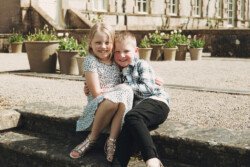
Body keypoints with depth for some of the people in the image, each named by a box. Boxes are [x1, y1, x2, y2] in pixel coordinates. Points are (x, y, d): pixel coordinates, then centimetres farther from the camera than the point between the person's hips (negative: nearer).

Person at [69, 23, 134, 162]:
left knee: (126, 91, -29)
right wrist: (116, 90, -9)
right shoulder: (91, 60, -7)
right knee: (112, 99, -37)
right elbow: (97, 93, -13)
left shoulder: (116, 60, 10)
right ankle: (92, 139, -16)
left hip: (120, 104, 4)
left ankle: (111, 141, -26)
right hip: (97, 105, -4)